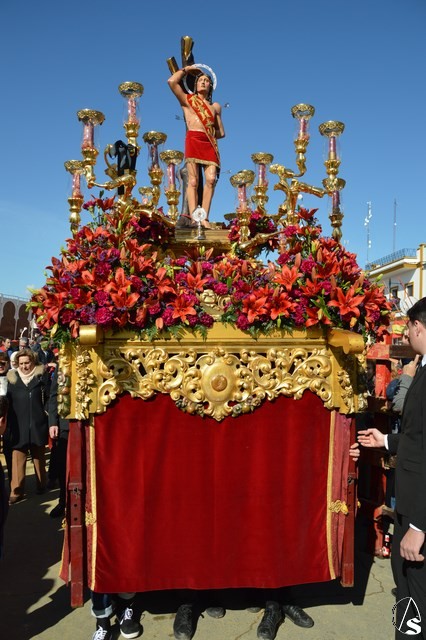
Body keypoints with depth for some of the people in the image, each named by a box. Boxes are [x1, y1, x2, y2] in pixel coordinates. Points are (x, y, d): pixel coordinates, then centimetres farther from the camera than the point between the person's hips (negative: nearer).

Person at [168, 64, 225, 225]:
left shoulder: (215, 106, 24)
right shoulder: (188, 100, 17)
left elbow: (221, 133, 25)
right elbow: (172, 81, 3)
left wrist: (209, 132, 13)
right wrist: (187, 69, 17)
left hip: (210, 143, 2)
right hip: (193, 140, -2)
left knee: (211, 179, -16)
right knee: (193, 181, -10)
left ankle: (204, 218, -16)